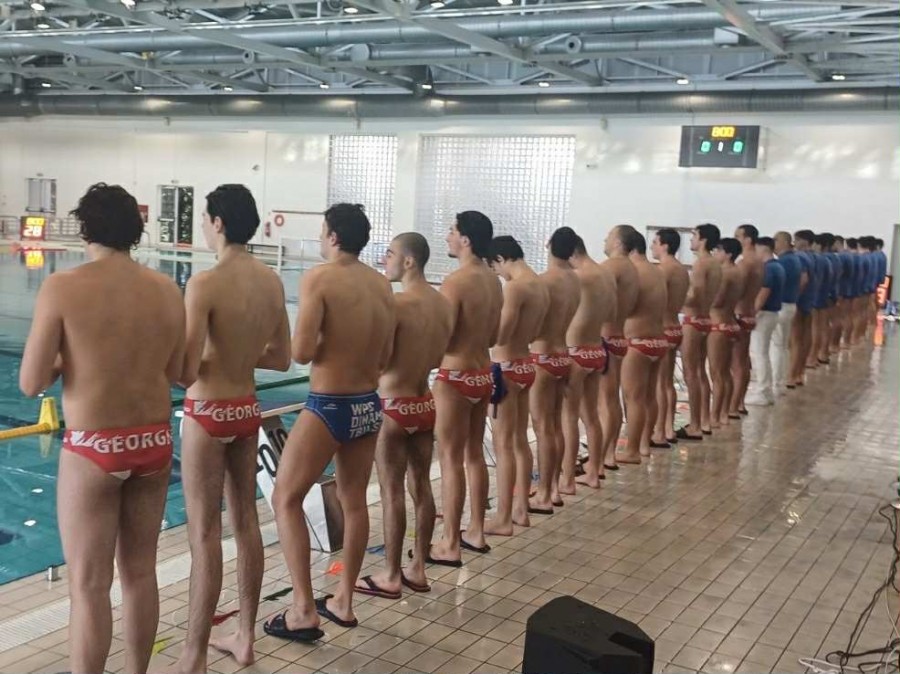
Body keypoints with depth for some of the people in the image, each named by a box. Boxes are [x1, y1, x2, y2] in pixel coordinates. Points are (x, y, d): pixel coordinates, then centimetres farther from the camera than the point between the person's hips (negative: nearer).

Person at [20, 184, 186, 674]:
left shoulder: (63, 288, -13)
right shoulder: (167, 291, -1)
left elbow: (31, 383, -10)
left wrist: (69, 359, 8)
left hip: (92, 449, -4)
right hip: (154, 443, 5)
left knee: (88, 584, 7)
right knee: (140, 571, 19)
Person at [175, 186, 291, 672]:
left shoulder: (206, 283, -18)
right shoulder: (272, 281, 2)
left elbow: (186, 372, -20)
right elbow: (281, 359, 10)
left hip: (208, 412, -6)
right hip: (248, 409, 7)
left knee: (204, 534, 1)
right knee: (246, 521, 15)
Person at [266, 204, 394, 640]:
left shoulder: (319, 279, -14)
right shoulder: (382, 285, 5)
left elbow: (301, 353, -19)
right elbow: (384, 359, 10)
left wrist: (307, 343, 2)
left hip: (328, 406, -7)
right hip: (368, 405, 7)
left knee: (286, 499, 6)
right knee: (354, 501, 17)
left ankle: (303, 610, 3)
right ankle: (343, 601, 29)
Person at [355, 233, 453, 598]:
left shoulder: (395, 303, -18)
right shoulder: (443, 303, 4)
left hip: (393, 405, -7)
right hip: (425, 402, 7)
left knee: (392, 492, 2)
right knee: (421, 487, 13)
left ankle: (391, 577, 11)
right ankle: (417, 569, 23)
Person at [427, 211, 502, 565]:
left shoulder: (456, 281, -18)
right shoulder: (493, 280, 6)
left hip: (456, 377, -8)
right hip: (483, 373, 8)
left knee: (450, 459, 0)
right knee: (474, 453, 17)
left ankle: (449, 545, 7)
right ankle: (476, 531, 27)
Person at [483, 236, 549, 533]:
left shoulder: (514, 287, -19)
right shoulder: (541, 286, 8)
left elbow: (499, 335, -21)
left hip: (507, 368, -9)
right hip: (526, 366, 9)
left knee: (503, 444, -2)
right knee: (520, 440, 16)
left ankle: (503, 519, 4)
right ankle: (520, 509, 25)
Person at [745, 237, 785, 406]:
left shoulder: (767, 268, -17)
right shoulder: (777, 267, 14)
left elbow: (762, 295, -22)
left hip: (764, 314, -10)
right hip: (772, 312, 10)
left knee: (758, 353, -3)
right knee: (762, 352, 16)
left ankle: (763, 393, 1)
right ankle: (763, 388, 22)